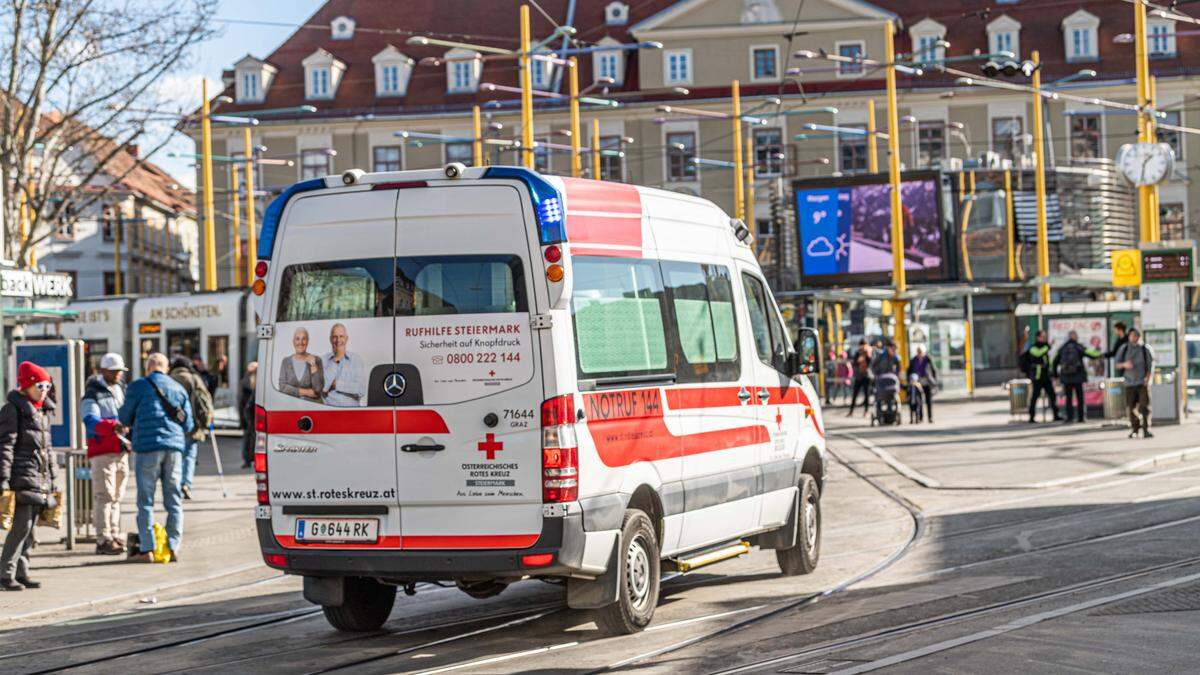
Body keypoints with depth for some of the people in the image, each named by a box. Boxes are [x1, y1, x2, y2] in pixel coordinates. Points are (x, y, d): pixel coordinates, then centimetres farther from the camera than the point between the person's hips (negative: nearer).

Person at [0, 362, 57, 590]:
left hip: (40, 477, 8)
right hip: (22, 475, -8)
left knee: (30, 528, 7)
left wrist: (52, 477, 21)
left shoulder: (44, 411, 17)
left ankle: (21, 573, 12)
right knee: (21, 525, -12)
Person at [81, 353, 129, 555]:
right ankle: (103, 540, -12)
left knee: (117, 496, 12)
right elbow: (91, 422, -23)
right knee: (104, 496, -11)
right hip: (102, 451, -8)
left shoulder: (121, 389, 16)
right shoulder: (93, 394, -8)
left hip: (121, 451, 8)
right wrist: (113, 426, -39)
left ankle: (114, 536, 18)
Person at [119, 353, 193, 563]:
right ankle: (173, 548, 5)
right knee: (174, 500, 8)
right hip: (174, 447, 4)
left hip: (147, 446, -4)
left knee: (146, 500, 0)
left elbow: (125, 418, 7)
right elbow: (188, 425, 14)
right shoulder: (179, 389, 13)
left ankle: (146, 549, -4)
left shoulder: (138, 386, 0)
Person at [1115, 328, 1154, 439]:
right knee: (1132, 407, 6)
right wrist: (1124, 364, -16)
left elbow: (1150, 365, 3)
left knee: (1145, 406, -11)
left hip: (1143, 382, -2)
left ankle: (1146, 430, -12)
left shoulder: (1145, 349, 0)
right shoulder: (1124, 349, 4)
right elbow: (1117, 364, 7)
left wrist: (1148, 377, -10)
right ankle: (1134, 429, 20)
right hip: (1130, 382, 2)